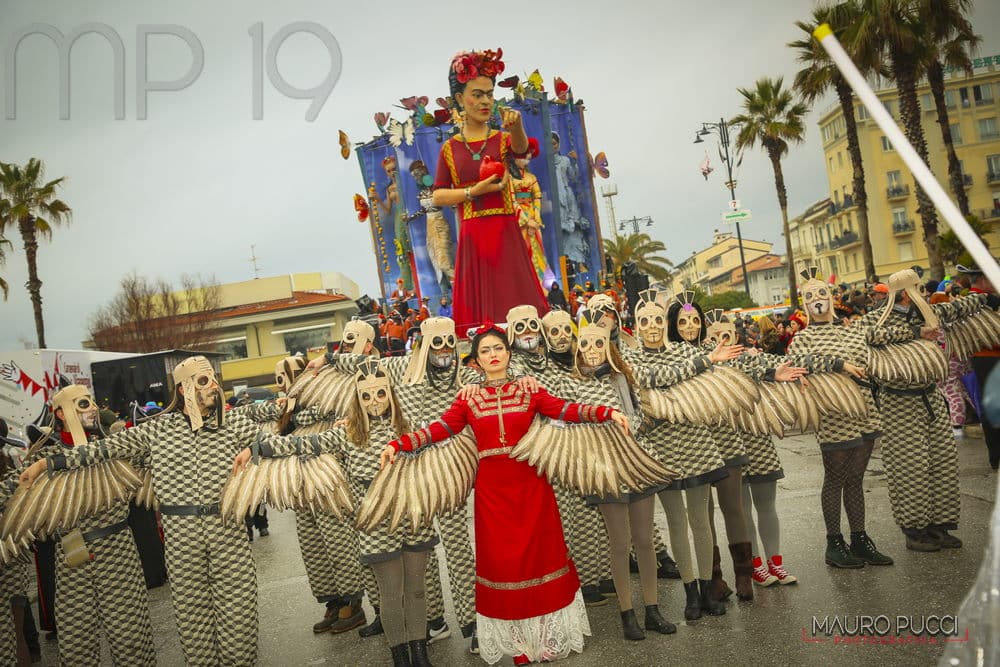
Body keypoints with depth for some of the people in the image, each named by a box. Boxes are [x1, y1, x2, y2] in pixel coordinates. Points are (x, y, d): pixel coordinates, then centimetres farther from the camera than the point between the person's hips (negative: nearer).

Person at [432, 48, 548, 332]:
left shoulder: (503, 139, 5)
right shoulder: (449, 149, 7)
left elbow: (520, 149, -19)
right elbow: (437, 197, 4)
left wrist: (516, 126, -41)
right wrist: (474, 192, -10)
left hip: (505, 235, 0)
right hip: (472, 239, 1)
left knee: (517, 307, -3)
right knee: (478, 315, 1)